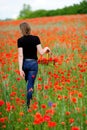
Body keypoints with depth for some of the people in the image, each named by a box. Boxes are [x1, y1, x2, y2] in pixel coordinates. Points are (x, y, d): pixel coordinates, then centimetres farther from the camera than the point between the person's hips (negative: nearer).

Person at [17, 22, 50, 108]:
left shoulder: (20, 40, -8)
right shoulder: (36, 38, -7)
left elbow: (20, 55, -13)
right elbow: (41, 52, -9)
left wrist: (20, 69, -15)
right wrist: (46, 49, 14)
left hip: (24, 63, 1)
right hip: (33, 63, -1)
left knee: (28, 83, 23)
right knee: (30, 85, 1)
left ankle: (30, 98, 38)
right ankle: (28, 104, -2)